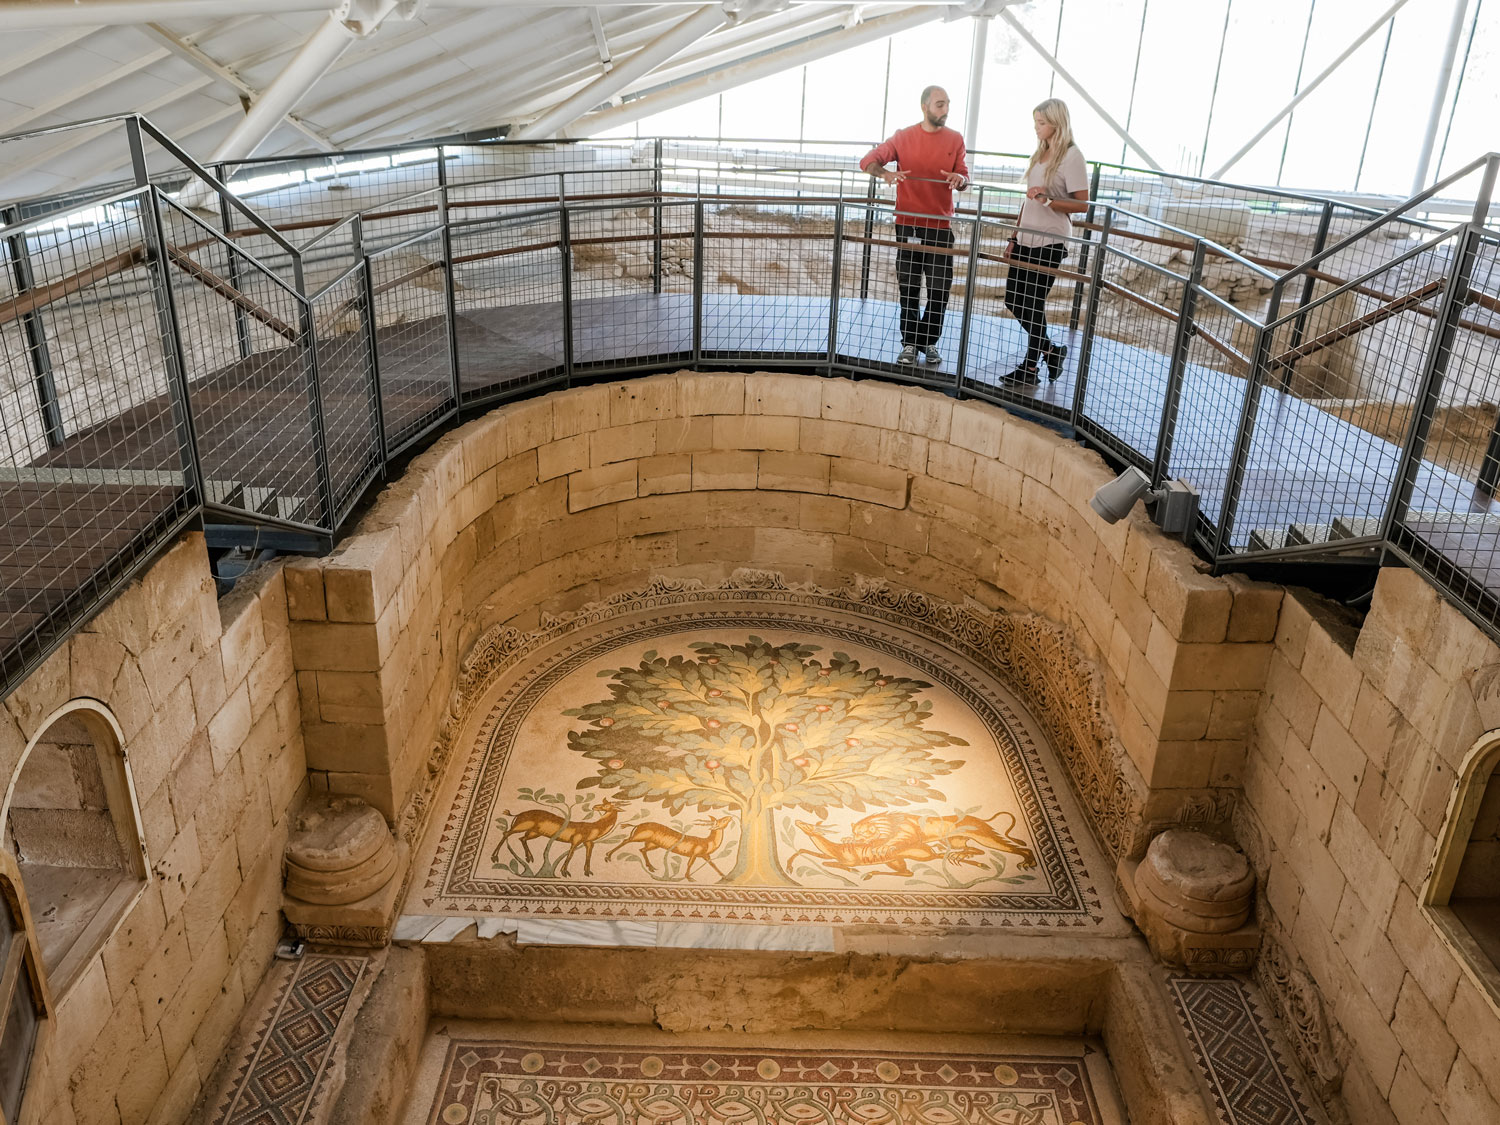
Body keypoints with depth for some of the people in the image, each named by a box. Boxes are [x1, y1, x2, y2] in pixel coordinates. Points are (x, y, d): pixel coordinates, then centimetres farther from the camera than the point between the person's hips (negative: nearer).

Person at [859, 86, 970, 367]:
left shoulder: (955, 139, 4)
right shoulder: (903, 136, 1)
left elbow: (964, 176, 6)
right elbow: (867, 160, -1)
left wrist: (960, 179, -19)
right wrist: (885, 173, -23)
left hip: (941, 226, 1)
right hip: (908, 224, -1)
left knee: (940, 288, 3)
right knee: (908, 287, 4)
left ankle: (929, 342, 17)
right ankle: (910, 343, 14)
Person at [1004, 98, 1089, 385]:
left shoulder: (1071, 156, -11)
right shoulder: (1040, 153, 13)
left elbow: (1083, 203, -15)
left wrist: (1047, 200, -26)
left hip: (1049, 243, -8)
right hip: (1026, 239, 8)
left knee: (1033, 304, -3)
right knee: (1013, 299, 9)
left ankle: (1031, 368, 10)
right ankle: (1050, 350, 26)